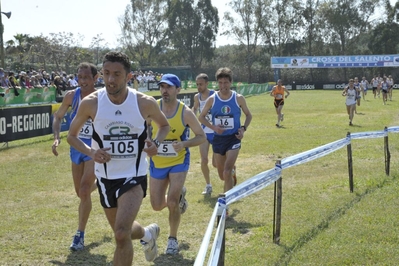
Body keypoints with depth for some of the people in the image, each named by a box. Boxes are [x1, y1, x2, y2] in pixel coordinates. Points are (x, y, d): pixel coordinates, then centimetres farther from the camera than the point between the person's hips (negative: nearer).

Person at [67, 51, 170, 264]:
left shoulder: (145, 103, -13)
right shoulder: (91, 103, -12)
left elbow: (164, 125, 8)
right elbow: (72, 136, 2)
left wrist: (156, 143, -13)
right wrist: (91, 152, -17)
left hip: (134, 176, -3)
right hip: (106, 177, 3)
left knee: (121, 235, -20)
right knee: (122, 230, 21)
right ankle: (148, 233, 55)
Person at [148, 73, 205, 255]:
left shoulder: (185, 112, -15)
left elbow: (201, 136, -7)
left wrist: (184, 144, -24)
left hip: (179, 162, -3)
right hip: (157, 163, 3)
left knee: (172, 203, -13)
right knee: (157, 206, 6)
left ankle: (172, 238, 12)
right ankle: (179, 194, 40)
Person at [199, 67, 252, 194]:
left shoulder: (239, 98, -6)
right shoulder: (212, 99, -5)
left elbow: (248, 115, 9)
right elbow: (201, 117, 6)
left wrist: (243, 128, -10)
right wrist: (213, 127, -12)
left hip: (233, 139, -2)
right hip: (218, 139, 3)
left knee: (227, 173, -18)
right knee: (222, 175, 15)